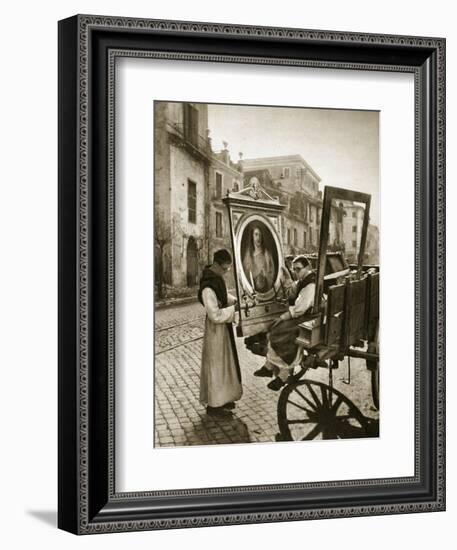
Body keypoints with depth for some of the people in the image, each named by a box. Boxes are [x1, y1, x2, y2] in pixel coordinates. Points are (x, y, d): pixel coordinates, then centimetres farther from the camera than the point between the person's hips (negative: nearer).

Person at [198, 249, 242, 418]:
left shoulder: (217, 277, 1)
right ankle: (213, 405, 12)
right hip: (216, 328, -9)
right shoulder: (208, 287, -27)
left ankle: (221, 398, 32)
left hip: (223, 327, 9)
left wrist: (236, 300, 2)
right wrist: (235, 309, -21)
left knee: (223, 362, 18)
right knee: (216, 363, 1)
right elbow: (215, 315, -27)